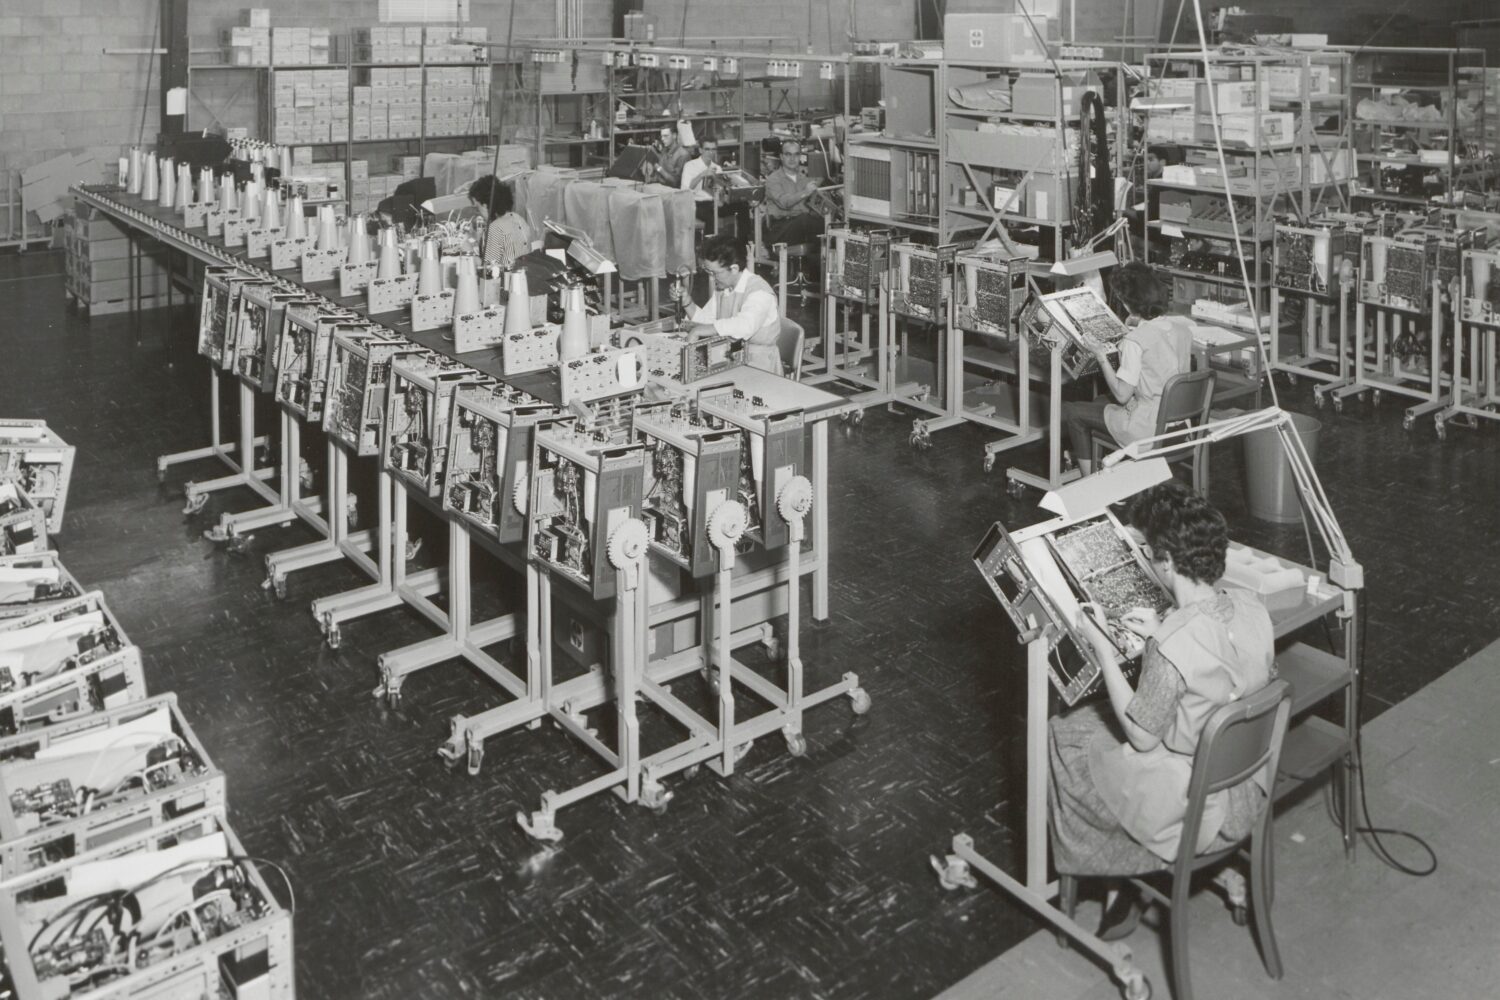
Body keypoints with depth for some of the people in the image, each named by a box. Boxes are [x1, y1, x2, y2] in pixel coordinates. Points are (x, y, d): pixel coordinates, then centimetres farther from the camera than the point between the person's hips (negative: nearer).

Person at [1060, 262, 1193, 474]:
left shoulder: (1135, 341, -25)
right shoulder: (1183, 325, -2)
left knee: (1070, 412, 12)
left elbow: (1122, 394, -20)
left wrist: (1103, 359, -9)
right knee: (1100, 401, 30)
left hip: (1148, 429, -8)